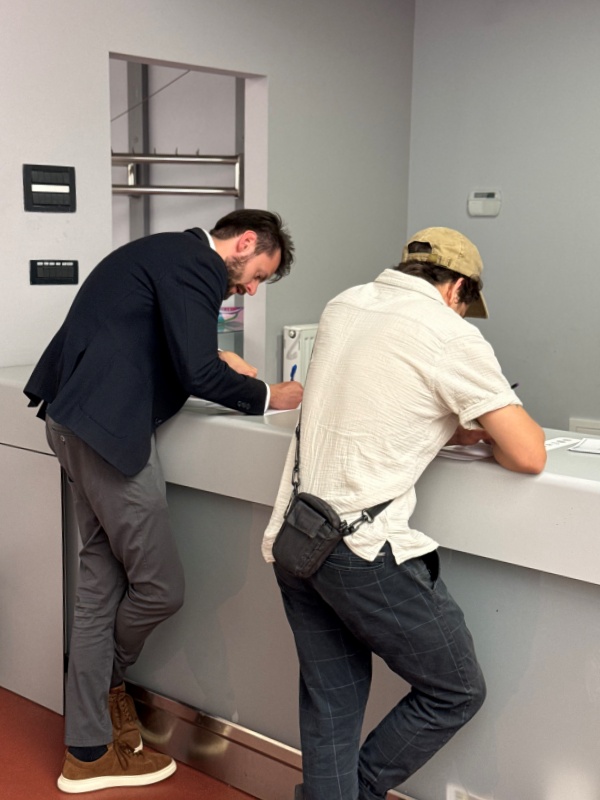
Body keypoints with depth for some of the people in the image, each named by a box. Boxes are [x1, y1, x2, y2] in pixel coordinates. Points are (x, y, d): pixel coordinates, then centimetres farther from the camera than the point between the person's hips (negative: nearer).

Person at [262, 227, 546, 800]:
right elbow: (528, 455, -7)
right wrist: (489, 434, 14)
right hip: (363, 549, -7)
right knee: (456, 692, 12)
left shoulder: (343, 306, 12)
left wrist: (453, 428, 18)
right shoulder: (452, 336, -8)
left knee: (330, 706, 16)